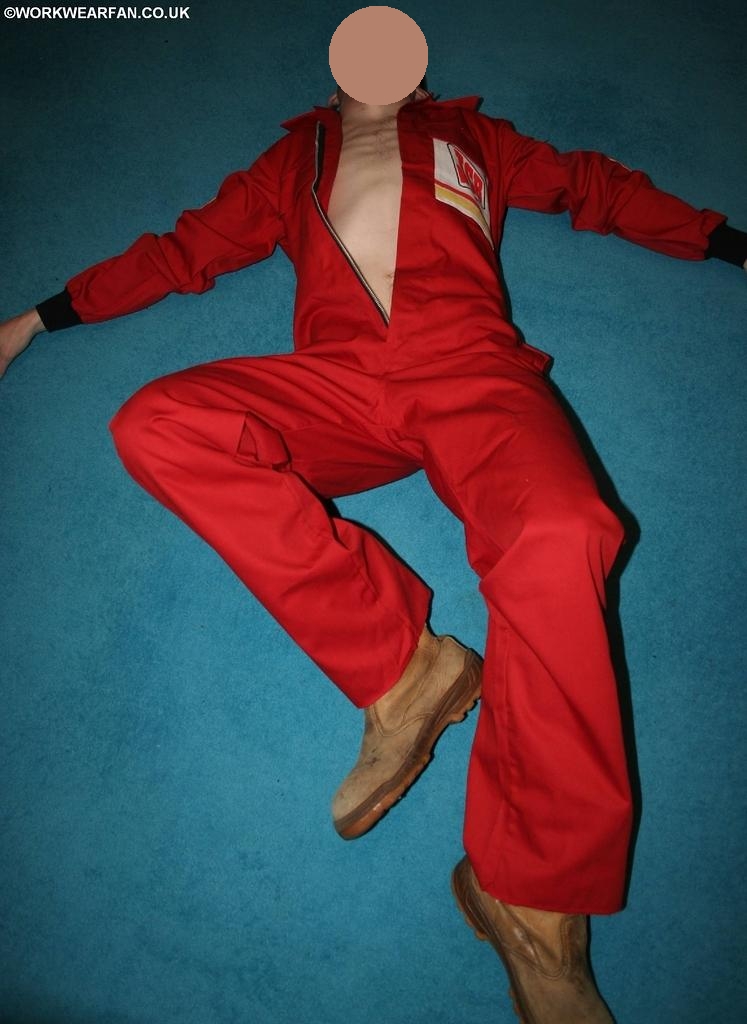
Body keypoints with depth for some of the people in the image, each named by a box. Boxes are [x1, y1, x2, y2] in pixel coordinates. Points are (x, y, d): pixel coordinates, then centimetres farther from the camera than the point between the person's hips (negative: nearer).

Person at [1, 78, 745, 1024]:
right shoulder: (294, 159, 32)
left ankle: (531, 905, -21)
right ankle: (402, 668, -24)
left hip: (470, 371, -1)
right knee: (156, 425, -25)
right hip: (336, 389, 2)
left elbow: (597, 186, 32)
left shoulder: (466, 134, 32)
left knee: (557, 542, -33)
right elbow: (184, 250, 31)